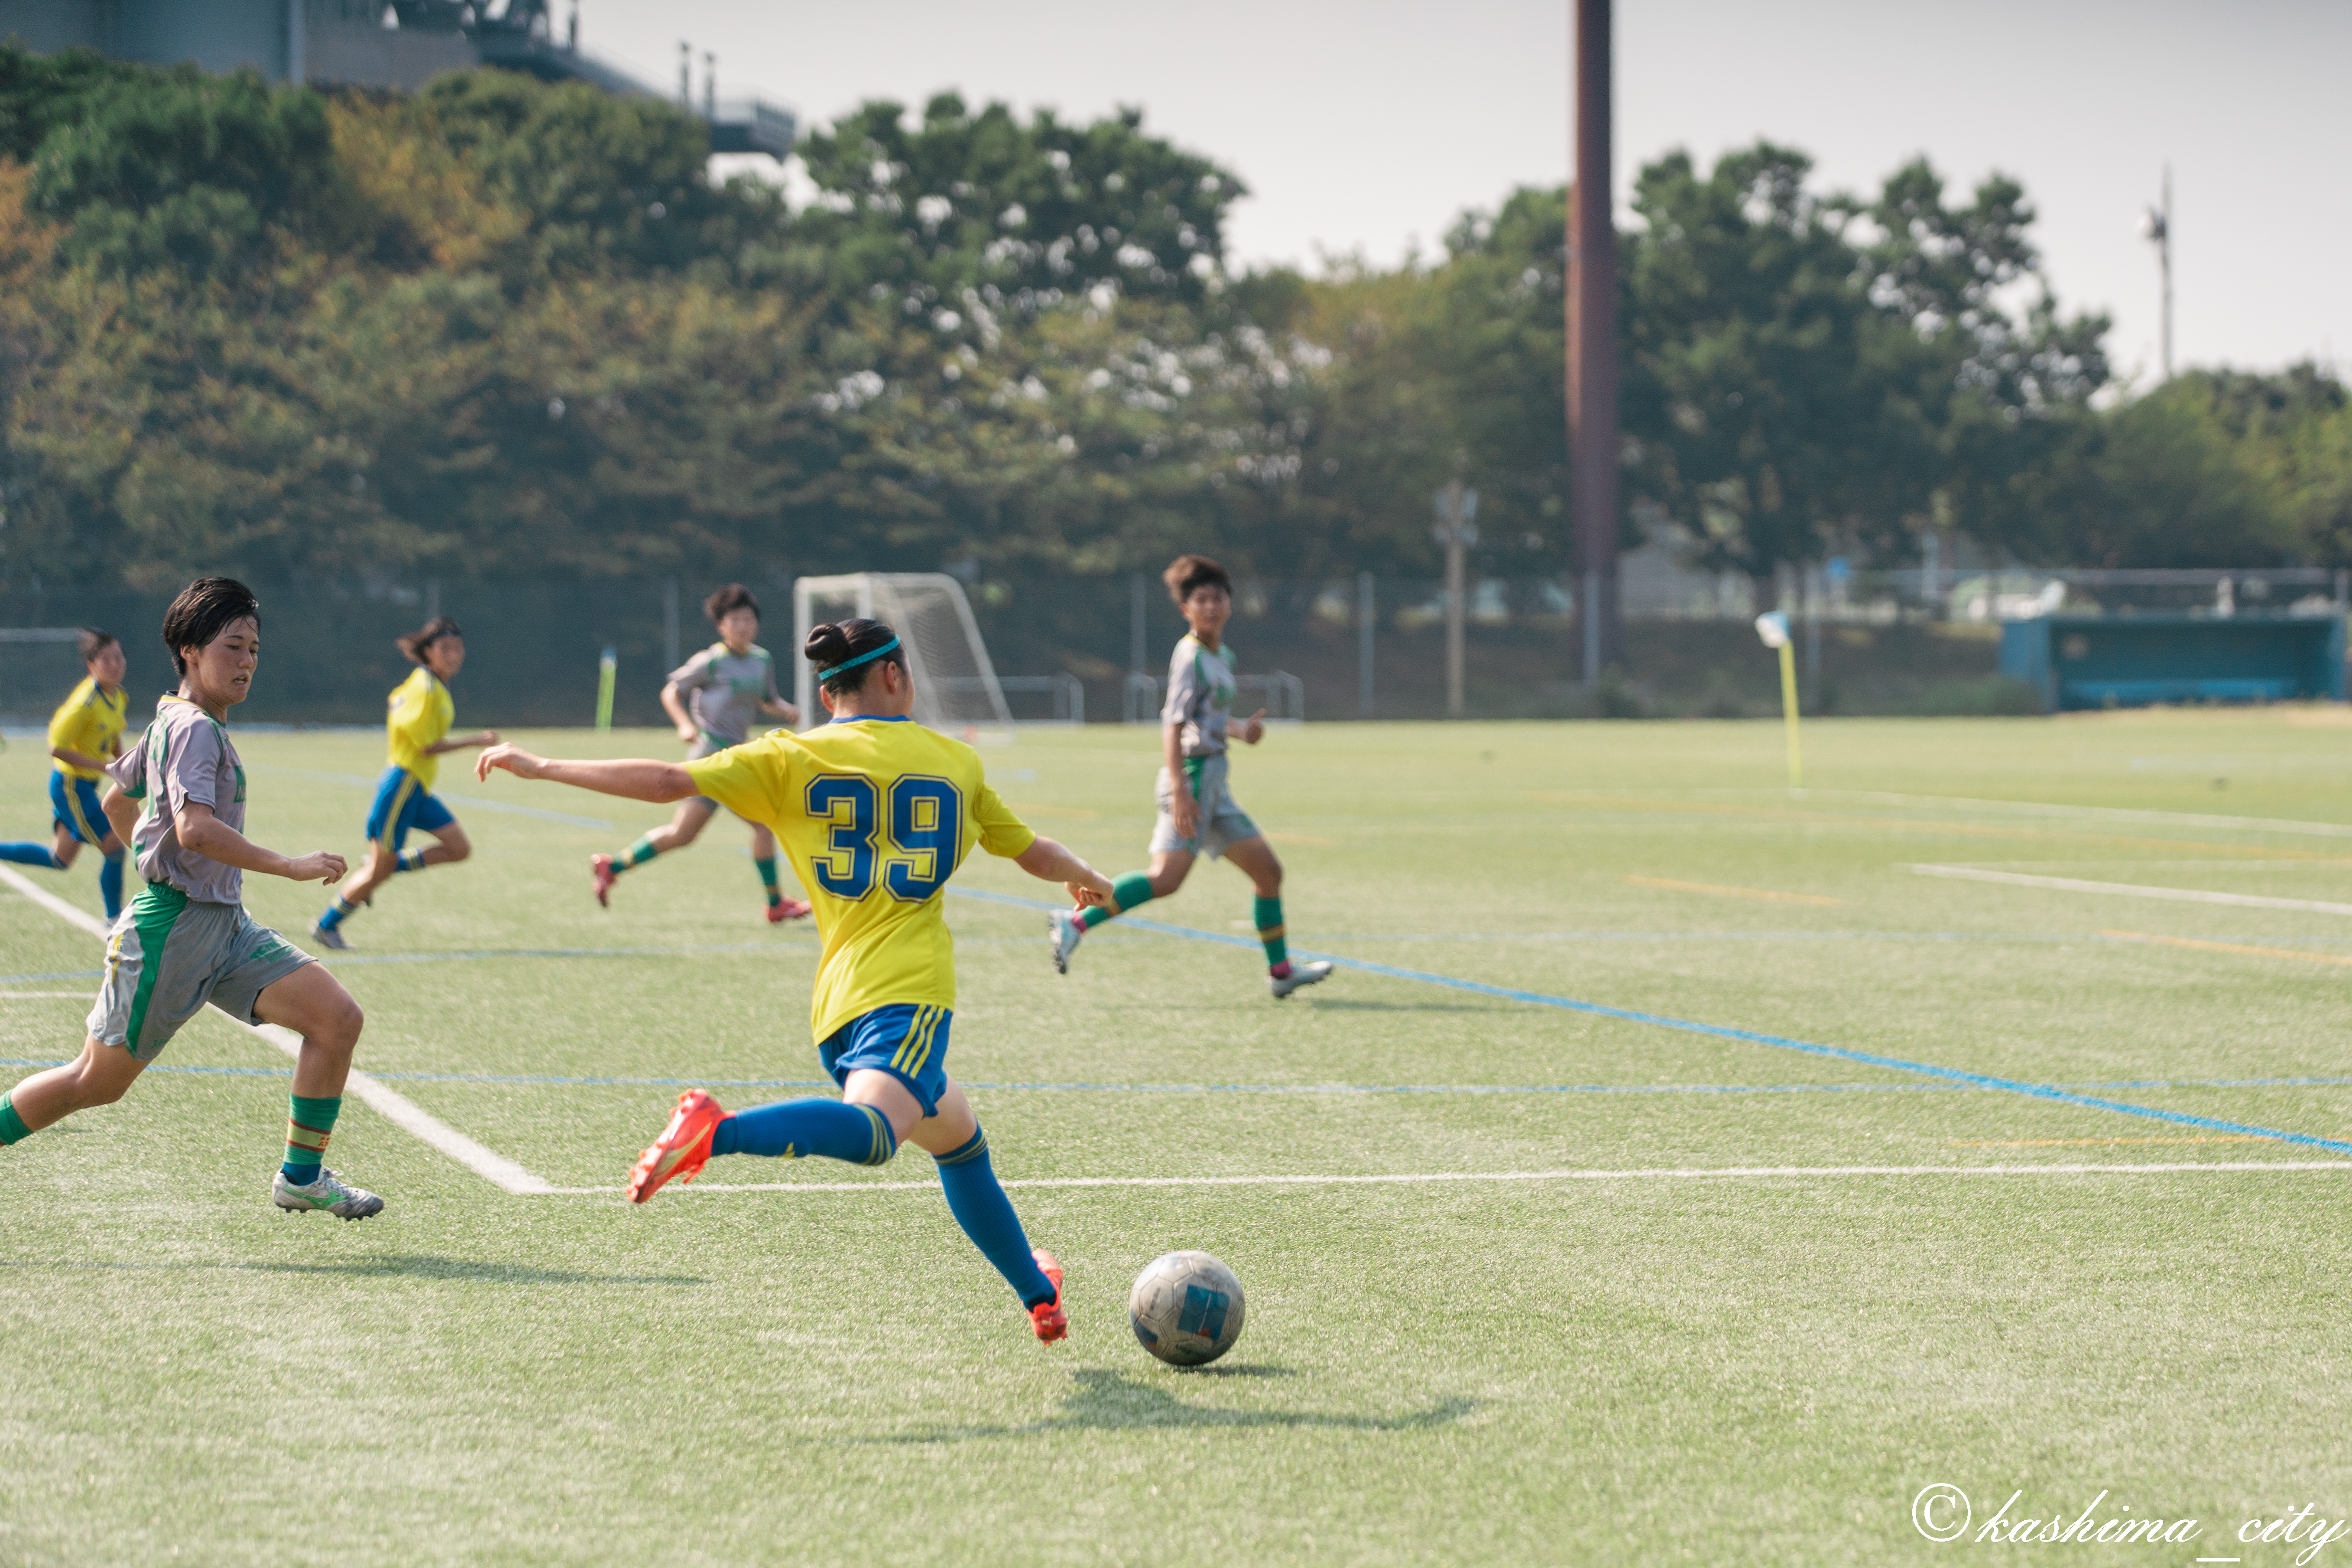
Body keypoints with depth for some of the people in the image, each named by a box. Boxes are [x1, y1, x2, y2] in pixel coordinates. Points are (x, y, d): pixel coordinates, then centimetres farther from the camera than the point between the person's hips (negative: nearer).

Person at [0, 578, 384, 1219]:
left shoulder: (171, 722, 14)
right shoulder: (195, 729, -16)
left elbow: (116, 801, 28)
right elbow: (195, 828, -31)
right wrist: (289, 866, -27)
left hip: (225, 925, 9)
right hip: (172, 928, -9)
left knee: (338, 1018, -5)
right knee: (99, 1081, 1)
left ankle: (302, 1176, 3)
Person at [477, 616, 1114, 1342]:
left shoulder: (791, 758, 11)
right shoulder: (956, 761, 14)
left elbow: (671, 782, 0)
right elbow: (1032, 852, 27)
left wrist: (542, 767, 8)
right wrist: (1087, 878, 49)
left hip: (839, 1001, 4)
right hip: (909, 987, -4)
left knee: (960, 1142, 23)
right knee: (871, 1130, -30)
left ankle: (1040, 1295, 30)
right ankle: (720, 1131, -52)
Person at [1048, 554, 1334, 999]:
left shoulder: (1222, 657, 16)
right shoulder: (1191, 655, -11)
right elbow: (1173, 723, -19)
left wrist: (1240, 728, 13)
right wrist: (1179, 790, -27)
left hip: (1214, 786, 9)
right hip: (1193, 775, -9)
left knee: (1268, 870, 11)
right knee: (1166, 878, -20)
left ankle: (1281, 971, 19)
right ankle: (1075, 924, -17)